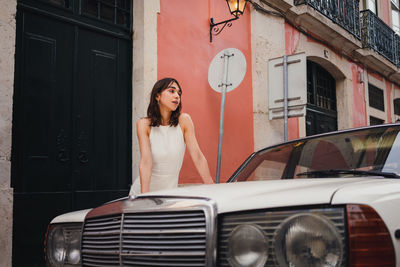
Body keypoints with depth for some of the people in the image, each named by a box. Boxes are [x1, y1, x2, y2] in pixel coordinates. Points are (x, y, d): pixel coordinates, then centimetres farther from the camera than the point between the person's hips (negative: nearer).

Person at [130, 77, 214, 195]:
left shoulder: (184, 120, -8)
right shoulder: (144, 124, -9)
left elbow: (198, 157, -9)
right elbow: (146, 162, -18)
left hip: (170, 192, 1)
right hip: (142, 190, -1)